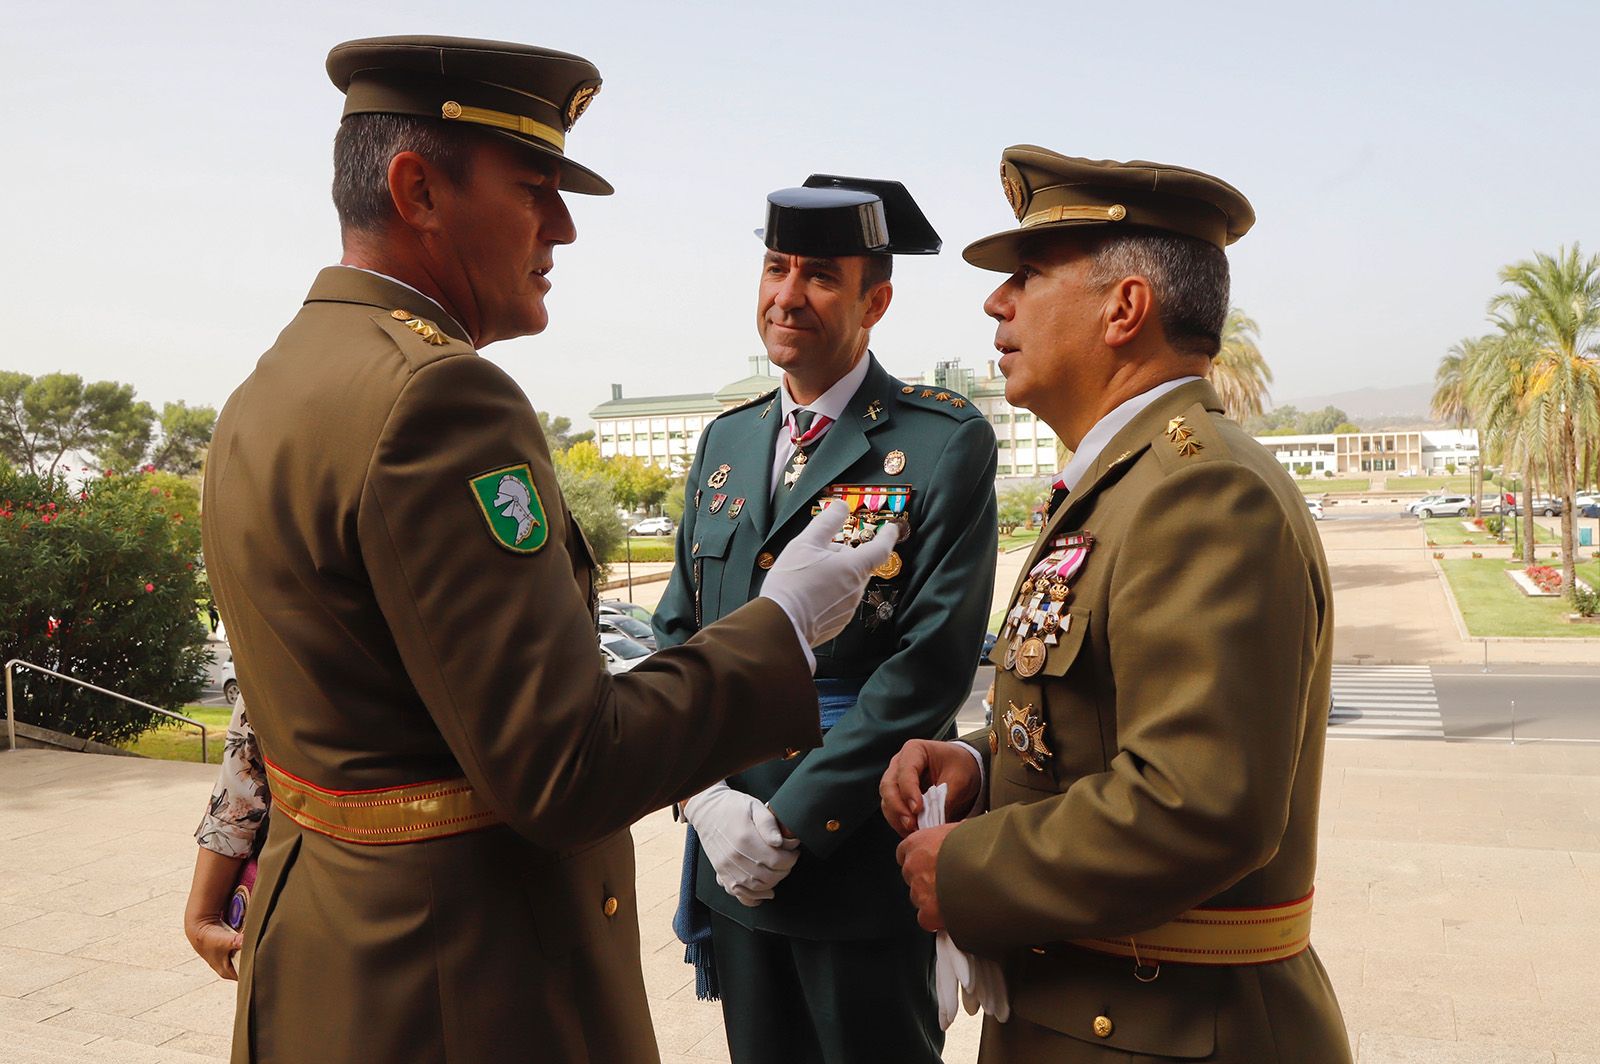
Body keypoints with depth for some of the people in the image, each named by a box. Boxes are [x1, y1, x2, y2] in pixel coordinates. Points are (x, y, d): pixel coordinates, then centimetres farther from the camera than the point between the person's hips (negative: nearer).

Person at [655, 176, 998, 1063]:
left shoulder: (945, 443, -10)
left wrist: (791, 820, -16)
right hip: (731, 853, 5)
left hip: (859, 851, -5)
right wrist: (707, 799, -6)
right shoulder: (726, 440, 9)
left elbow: (931, 663, -16)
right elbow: (678, 631, 7)